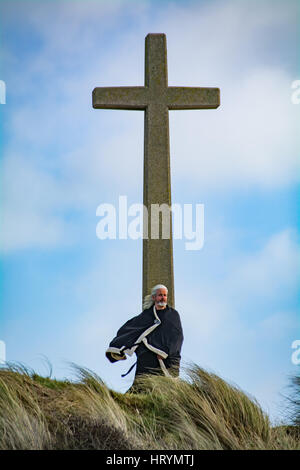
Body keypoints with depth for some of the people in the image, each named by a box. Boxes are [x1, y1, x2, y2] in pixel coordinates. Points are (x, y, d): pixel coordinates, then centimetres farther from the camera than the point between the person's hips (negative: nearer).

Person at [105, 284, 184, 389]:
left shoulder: (173, 314, 11)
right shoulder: (146, 315, 14)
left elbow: (177, 335, 0)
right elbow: (127, 328, 16)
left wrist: (164, 351, -13)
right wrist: (116, 349, 7)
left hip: (168, 358, -1)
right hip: (147, 358, 1)